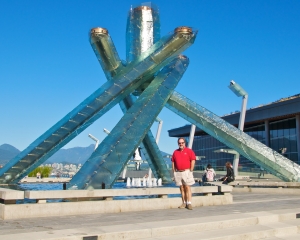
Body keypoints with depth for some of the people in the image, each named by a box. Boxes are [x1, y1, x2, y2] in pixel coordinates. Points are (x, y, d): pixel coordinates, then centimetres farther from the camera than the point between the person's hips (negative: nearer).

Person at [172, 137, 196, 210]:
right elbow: (173, 162, 14)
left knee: (187, 188, -6)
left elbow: (193, 160, -5)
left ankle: (189, 203, -6)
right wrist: (174, 171, 7)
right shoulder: (175, 152, 12)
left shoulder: (189, 151, -1)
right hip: (178, 172, 4)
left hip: (186, 172, -4)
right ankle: (184, 203, 12)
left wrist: (190, 170, -9)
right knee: (181, 188, 7)